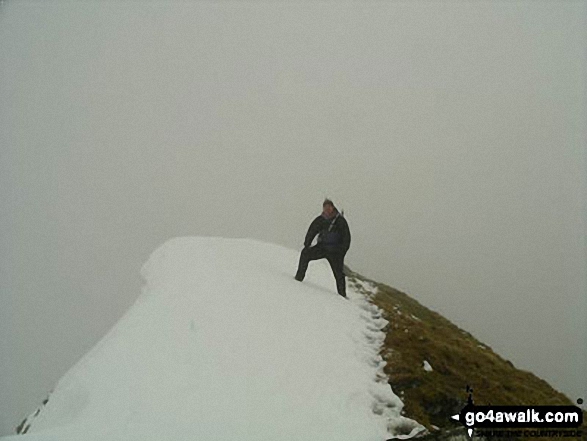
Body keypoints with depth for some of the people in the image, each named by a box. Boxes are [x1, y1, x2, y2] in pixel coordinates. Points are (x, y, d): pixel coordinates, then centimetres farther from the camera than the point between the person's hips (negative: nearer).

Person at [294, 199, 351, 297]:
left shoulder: (340, 220, -4)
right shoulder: (320, 220, 3)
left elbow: (346, 237, -2)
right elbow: (311, 232, 8)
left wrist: (343, 251, -10)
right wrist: (306, 246, -1)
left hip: (335, 250, -2)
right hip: (322, 247, 2)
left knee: (339, 273, -5)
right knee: (305, 253, -19)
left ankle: (342, 295, 7)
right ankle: (299, 277, -13)